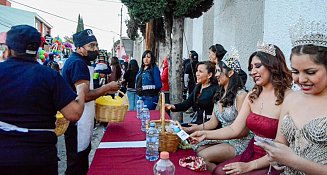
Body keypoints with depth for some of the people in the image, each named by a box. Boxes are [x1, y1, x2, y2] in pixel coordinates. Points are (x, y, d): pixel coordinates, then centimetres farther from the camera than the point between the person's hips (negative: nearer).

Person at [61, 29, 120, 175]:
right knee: (77, 159, 2)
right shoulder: (77, 63, -20)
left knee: (83, 152, 22)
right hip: (76, 122, -11)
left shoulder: (80, 62, 13)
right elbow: (85, 95, -25)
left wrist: (104, 90, 10)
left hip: (81, 120, 11)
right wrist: (108, 87, -15)